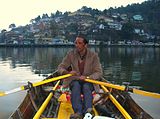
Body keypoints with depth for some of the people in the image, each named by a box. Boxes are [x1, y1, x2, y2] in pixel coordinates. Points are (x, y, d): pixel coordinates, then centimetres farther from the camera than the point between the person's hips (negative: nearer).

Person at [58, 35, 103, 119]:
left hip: (89, 81, -1)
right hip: (75, 81, 1)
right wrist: (68, 72, -23)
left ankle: (88, 112, -53)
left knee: (86, 86, -35)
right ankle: (78, 112, -47)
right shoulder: (71, 54, -2)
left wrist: (87, 77, -29)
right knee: (76, 85, -34)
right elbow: (60, 67, -1)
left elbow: (99, 73, -11)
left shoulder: (93, 56, -6)